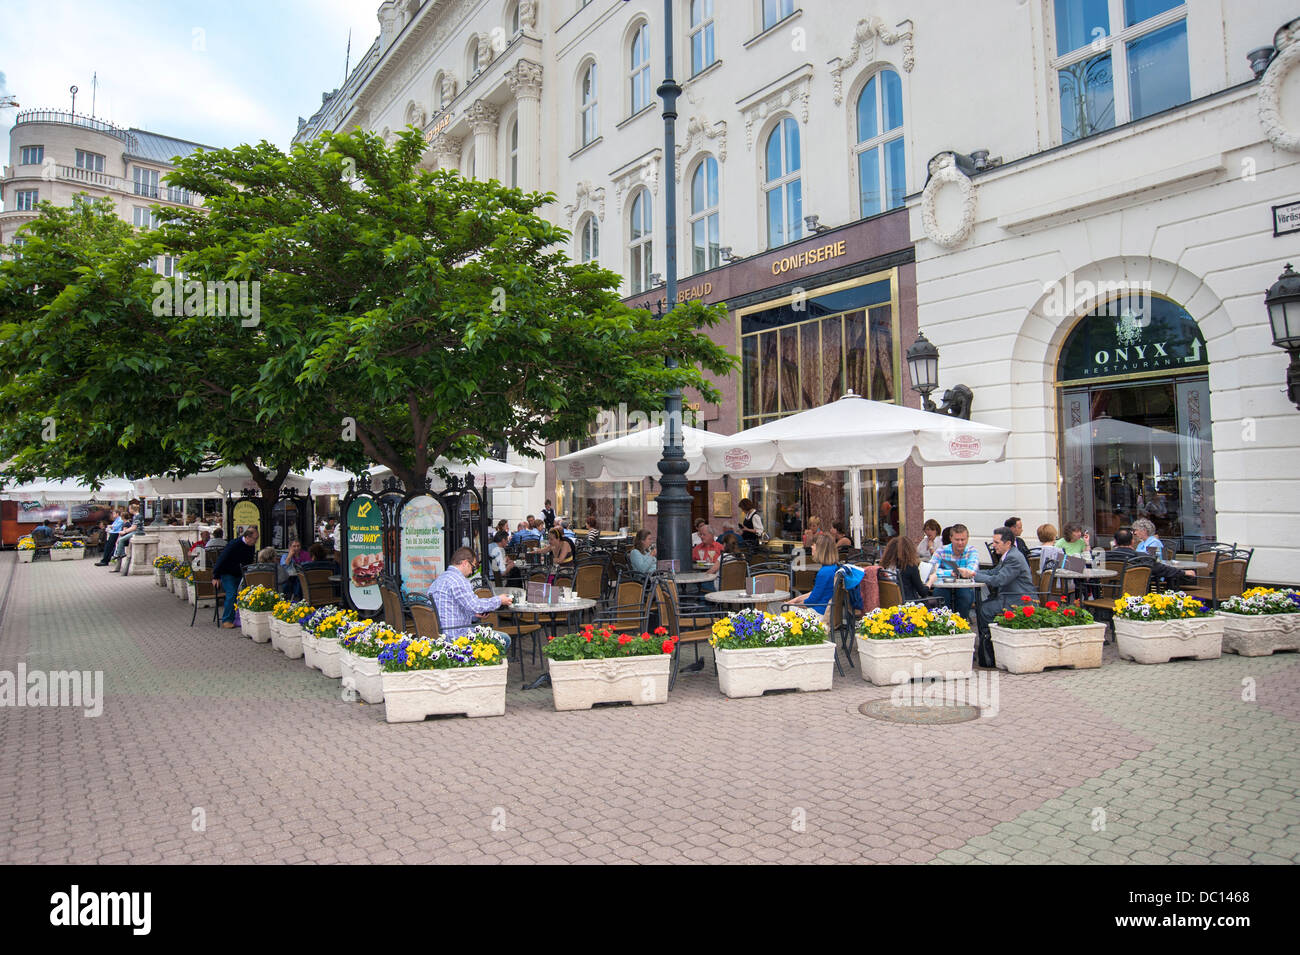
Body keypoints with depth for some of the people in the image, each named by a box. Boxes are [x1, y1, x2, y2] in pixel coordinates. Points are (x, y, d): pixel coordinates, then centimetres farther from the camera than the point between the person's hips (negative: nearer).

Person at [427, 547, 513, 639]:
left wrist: (474, 614, 18)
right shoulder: (458, 580, -16)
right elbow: (474, 605, -22)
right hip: (454, 636, -11)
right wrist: (499, 600, -8)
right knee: (504, 639, -12)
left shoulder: (438, 579, 17)